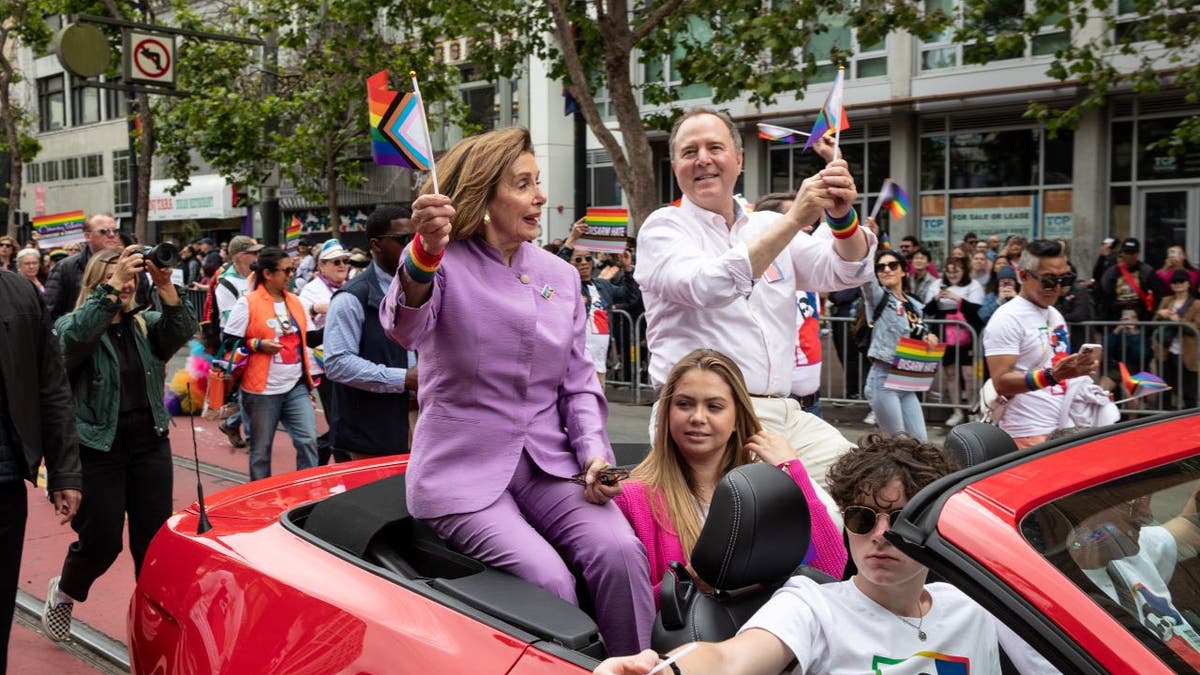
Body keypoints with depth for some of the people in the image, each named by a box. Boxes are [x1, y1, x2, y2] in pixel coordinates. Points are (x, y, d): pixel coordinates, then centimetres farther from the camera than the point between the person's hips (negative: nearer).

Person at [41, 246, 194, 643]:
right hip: (97, 450, -3)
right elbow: (77, 336, -27)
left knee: (155, 539, 5)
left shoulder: (146, 325, 7)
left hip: (150, 446, 4)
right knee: (102, 542, 4)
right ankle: (62, 592, 36)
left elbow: (183, 330, -12)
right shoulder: (70, 325, -3)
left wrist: (164, 284, -25)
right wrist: (114, 285, -31)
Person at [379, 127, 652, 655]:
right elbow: (406, 329, -27)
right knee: (548, 577, -24)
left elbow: (578, 380, 13)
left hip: (548, 463, 4)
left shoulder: (560, 275, 10)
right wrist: (426, 253, -47)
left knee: (620, 551, -20)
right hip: (464, 471, -4)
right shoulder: (441, 261, -5)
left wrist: (594, 450, -4)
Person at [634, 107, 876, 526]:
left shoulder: (770, 227, 18)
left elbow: (845, 272, 6)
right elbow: (707, 287, -19)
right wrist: (795, 219, -21)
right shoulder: (663, 228, 2)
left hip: (784, 414, 6)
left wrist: (843, 217, -15)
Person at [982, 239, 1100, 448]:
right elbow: (1002, 383, -21)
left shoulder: (1055, 315, 14)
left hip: (1064, 430, 8)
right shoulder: (1007, 319, -13)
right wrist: (1051, 376, -32)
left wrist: (1077, 370, 7)